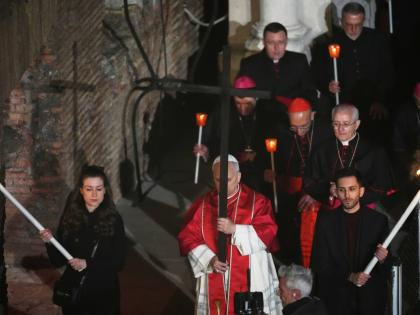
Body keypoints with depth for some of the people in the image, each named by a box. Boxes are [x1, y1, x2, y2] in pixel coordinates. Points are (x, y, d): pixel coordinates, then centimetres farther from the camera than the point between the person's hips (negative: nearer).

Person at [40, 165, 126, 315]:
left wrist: (88, 264, -19)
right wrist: (50, 243, -19)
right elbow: (58, 261, -1)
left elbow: (118, 261, -8)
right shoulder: (70, 217, -4)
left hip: (105, 292, -1)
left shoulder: (114, 219, -8)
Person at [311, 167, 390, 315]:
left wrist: (382, 260, -22)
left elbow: (387, 269, 0)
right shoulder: (325, 221, -1)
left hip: (370, 299, 0)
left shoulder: (378, 220, -2)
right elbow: (319, 264, -3)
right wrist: (349, 276, -15)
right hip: (335, 299, 0)